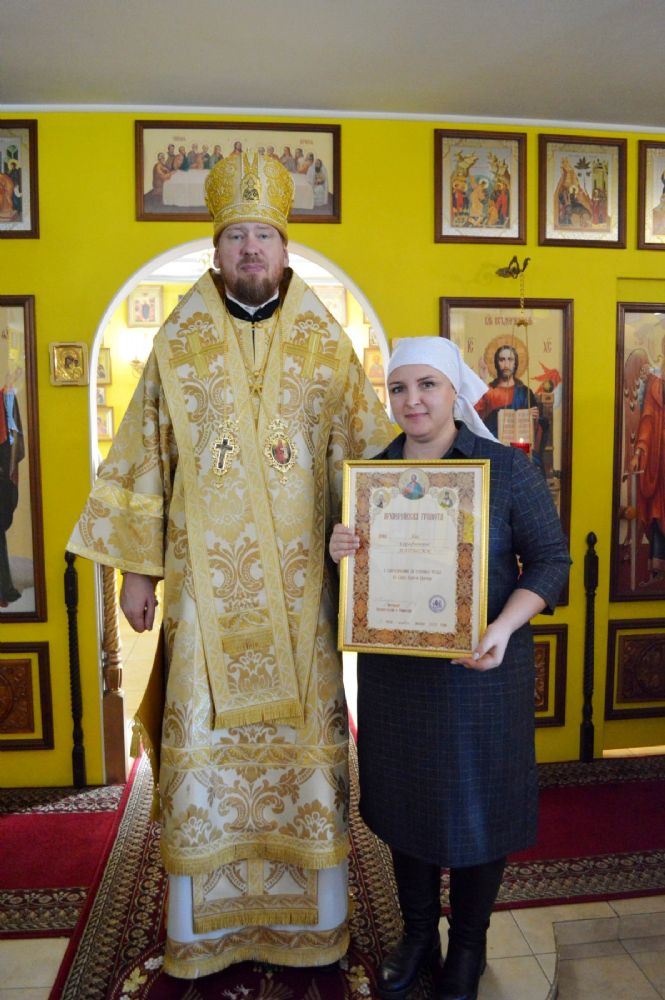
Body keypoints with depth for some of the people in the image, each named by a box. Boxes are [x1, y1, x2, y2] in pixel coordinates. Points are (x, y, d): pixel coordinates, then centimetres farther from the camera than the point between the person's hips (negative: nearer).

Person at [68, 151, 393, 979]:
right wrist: (137, 566, 3)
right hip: (207, 584, 0)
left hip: (299, 584, 1)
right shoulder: (178, 343, 5)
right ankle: (205, 921, 29)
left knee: (303, 734, 8)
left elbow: (365, 455, 5)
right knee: (205, 738, 7)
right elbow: (144, 460, 5)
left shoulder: (326, 344, 5)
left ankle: (309, 914, 30)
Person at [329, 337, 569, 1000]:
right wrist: (339, 551, -13)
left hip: (478, 670, -3)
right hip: (393, 669, 3)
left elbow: (550, 560, -8)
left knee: (476, 802, 11)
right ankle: (417, 934, 40)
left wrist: (502, 629, -23)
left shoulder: (506, 468, -8)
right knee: (404, 796, 16)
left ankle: (468, 946, 36)